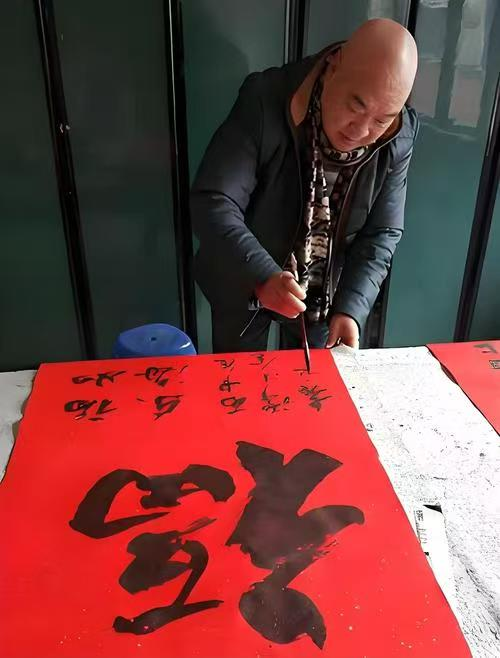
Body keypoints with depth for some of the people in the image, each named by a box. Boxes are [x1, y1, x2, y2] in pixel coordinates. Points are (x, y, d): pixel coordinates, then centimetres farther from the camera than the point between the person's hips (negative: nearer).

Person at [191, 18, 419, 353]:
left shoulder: (399, 137, -14)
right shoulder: (265, 101, -25)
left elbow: (381, 234, -8)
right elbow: (213, 203, -28)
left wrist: (351, 308, -21)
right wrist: (263, 276, -42)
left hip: (325, 293, 2)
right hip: (244, 283, -2)